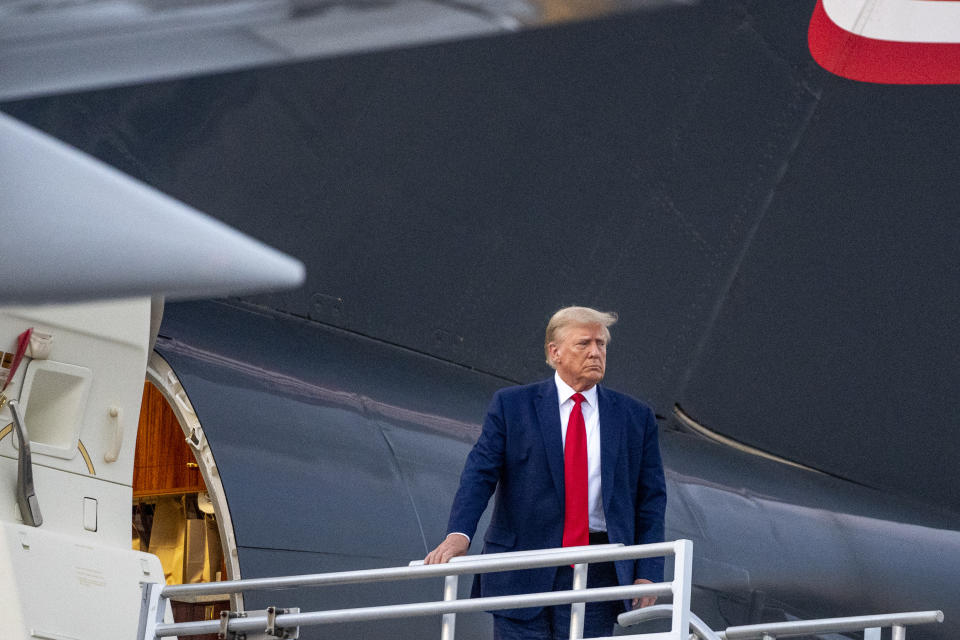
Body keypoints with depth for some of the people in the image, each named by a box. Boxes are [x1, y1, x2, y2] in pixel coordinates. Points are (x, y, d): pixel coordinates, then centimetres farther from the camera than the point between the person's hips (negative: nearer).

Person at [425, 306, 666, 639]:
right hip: (522, 572, -1)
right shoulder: (511, 405, 4)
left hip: (596, 574, 1)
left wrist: (648, 574, 0)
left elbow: (650, 499, 10)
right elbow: (479, 473, -4)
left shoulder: (635, 418, 10)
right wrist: (458, 533, -21)